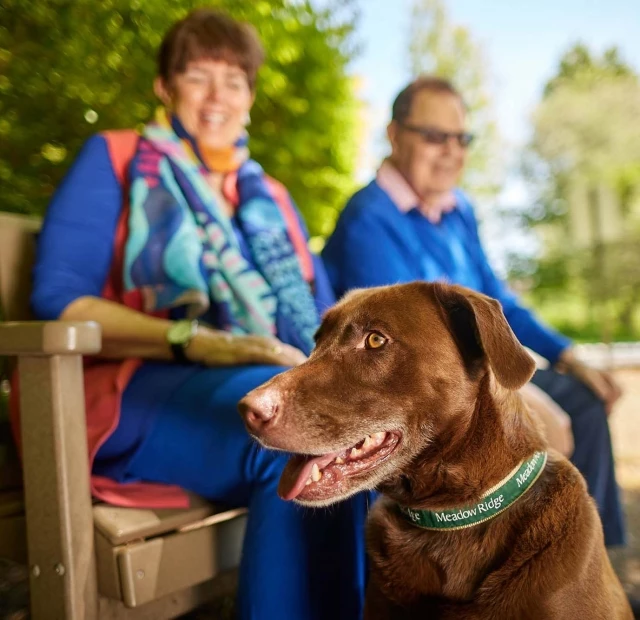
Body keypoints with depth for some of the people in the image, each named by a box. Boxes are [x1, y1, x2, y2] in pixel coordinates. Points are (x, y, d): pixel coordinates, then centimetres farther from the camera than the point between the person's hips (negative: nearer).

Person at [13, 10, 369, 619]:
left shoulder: (270, 196, 24)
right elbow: (57, 298, -4)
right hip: (142, 386, -4)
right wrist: (192, 340, -19)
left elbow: (321, 311, 17)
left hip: (283, 382, 5)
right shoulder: (113, 159, 9)